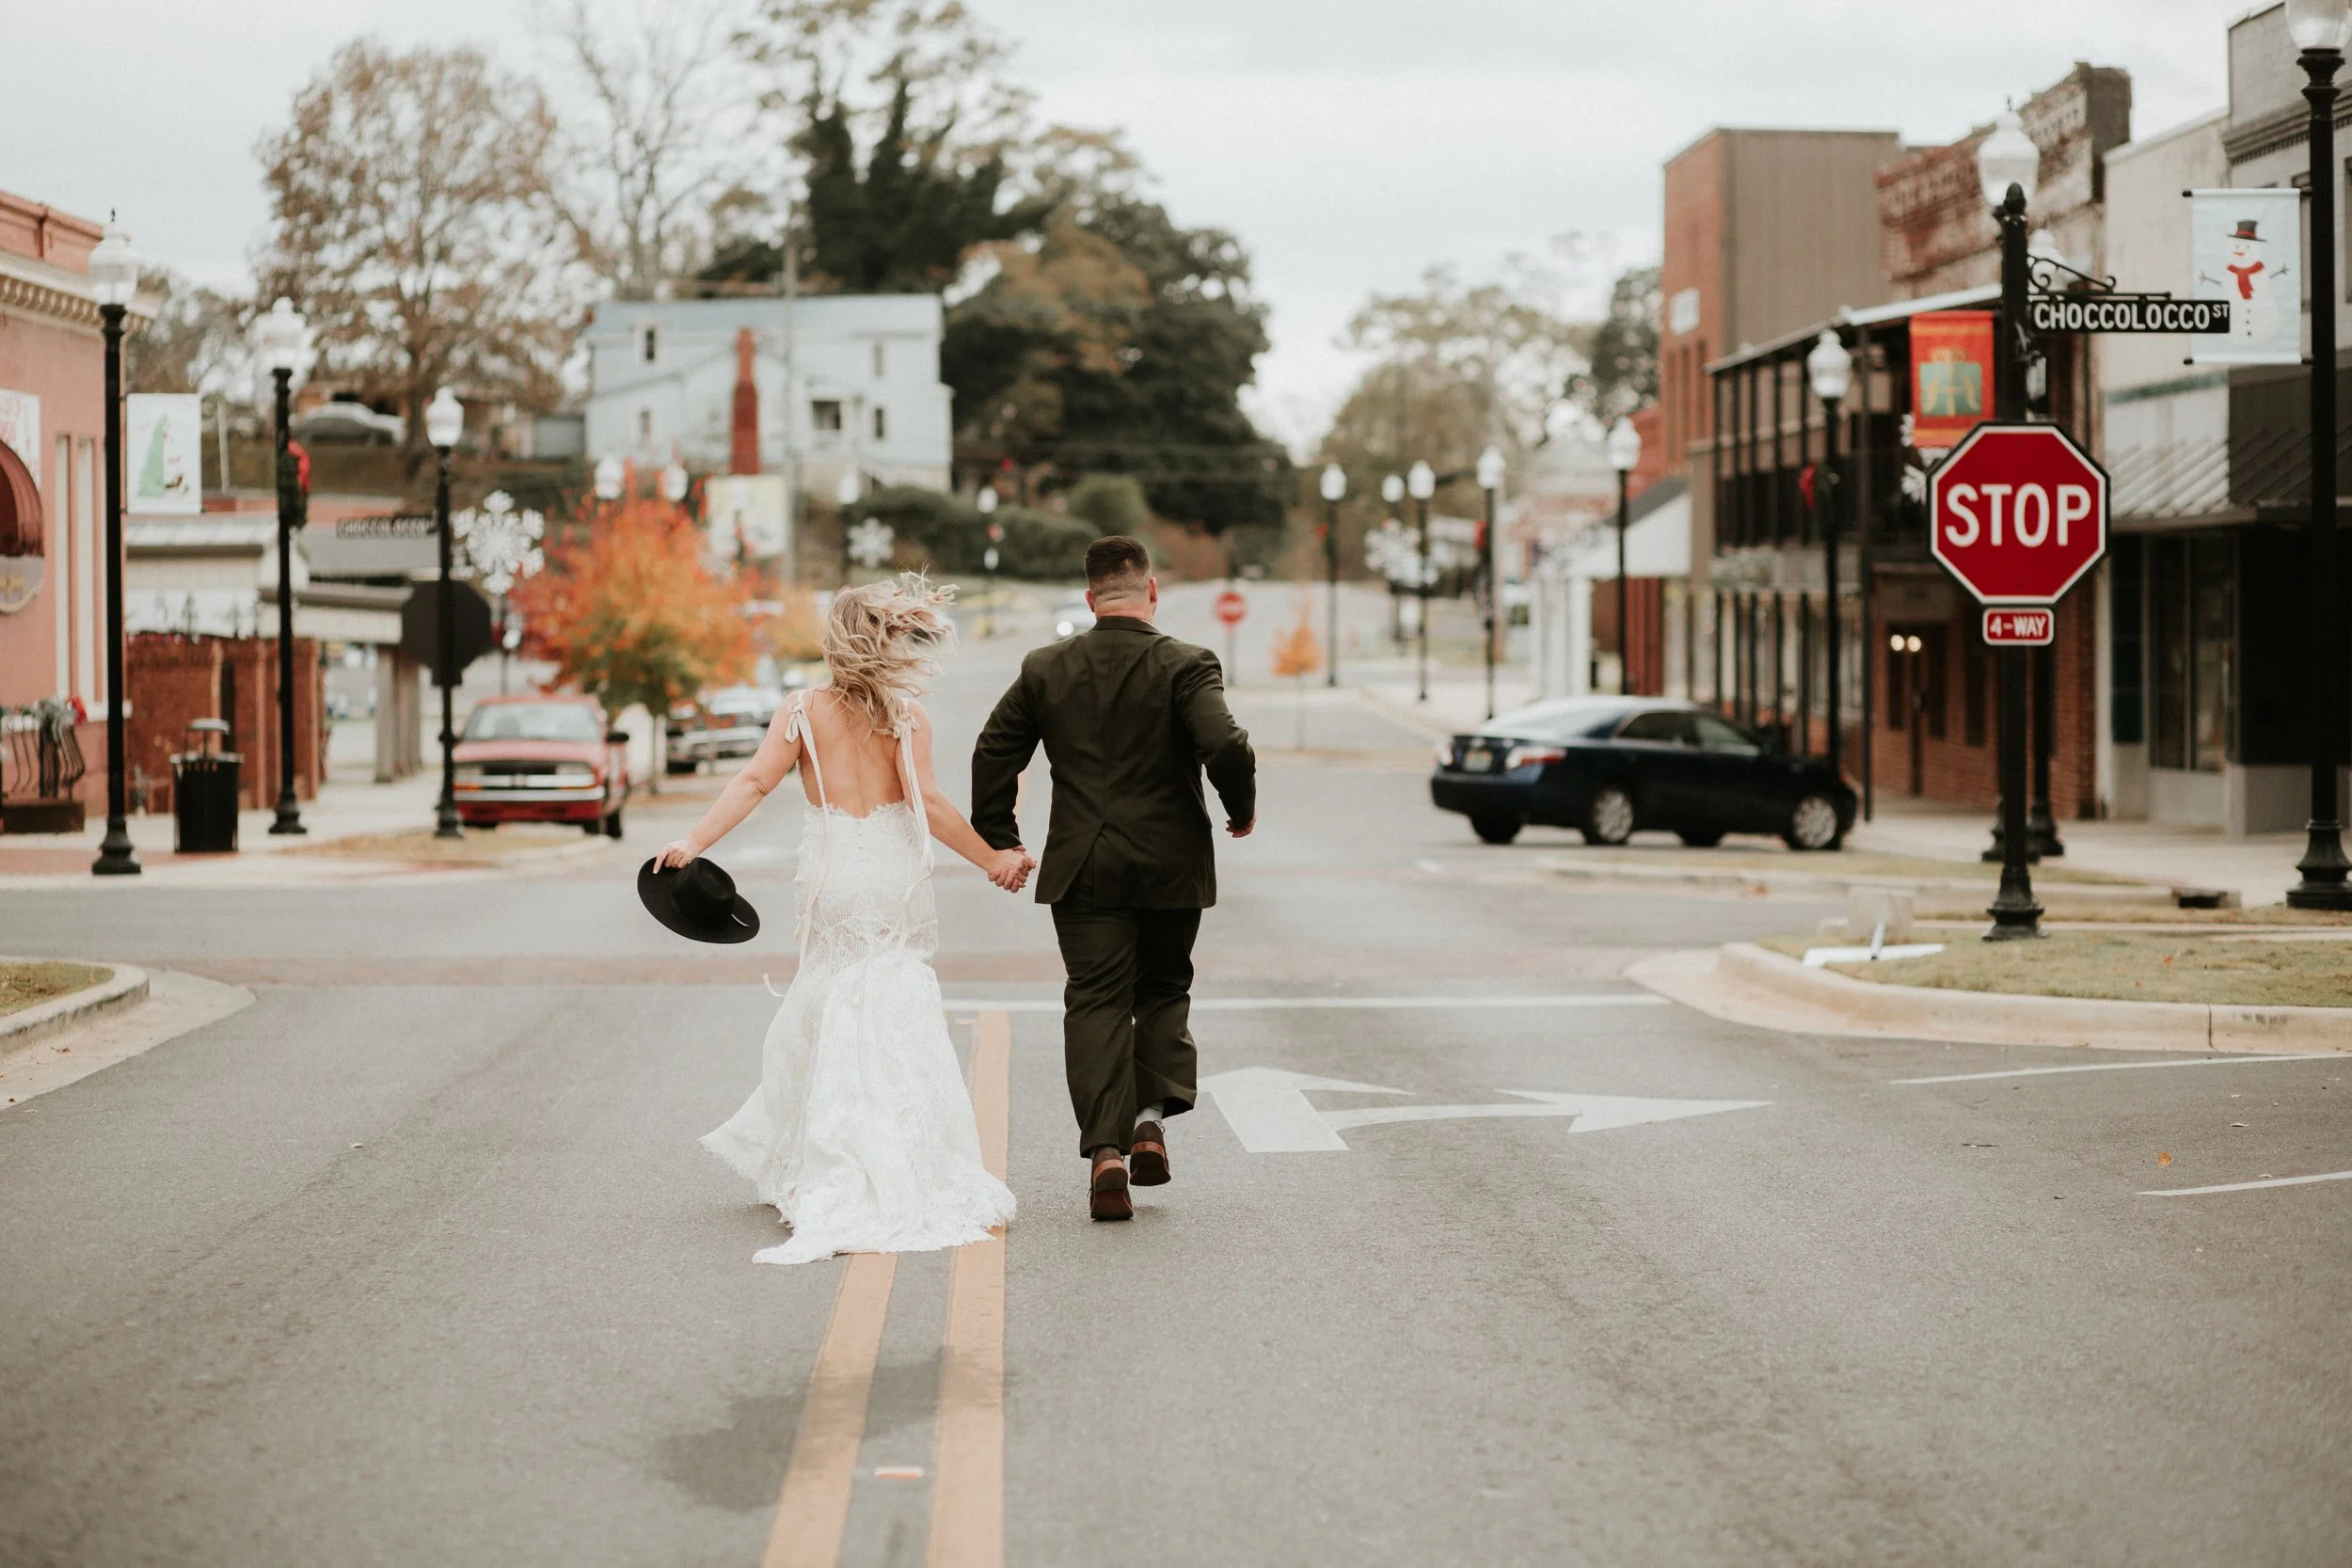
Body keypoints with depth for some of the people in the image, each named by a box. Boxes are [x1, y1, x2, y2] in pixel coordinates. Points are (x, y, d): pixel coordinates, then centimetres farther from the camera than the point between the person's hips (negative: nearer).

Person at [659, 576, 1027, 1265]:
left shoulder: (805, 711, -1)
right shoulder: (907, 716, -4)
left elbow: (753, 781, -11)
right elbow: (926, 803, -12)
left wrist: (693, 842, -13)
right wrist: (992, 858, -5)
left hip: (835, 883, 1)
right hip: (894, 878, -1)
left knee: (829, 1015, 13)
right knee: (888, 1028, 3)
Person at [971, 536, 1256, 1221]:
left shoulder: (1045, 669, 2)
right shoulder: (1187, 665, -8)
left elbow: (994, 755, 5)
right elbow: (1225, 745, -20)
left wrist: (998, 840, 15)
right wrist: (1242, 808, -2)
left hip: (1082, 869, 1)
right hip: (1170, 866, -1)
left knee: (1096, 1002, 4)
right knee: (1164, 990, 18)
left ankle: (1106, 1151, -6)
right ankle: (1151, 1120, 3)